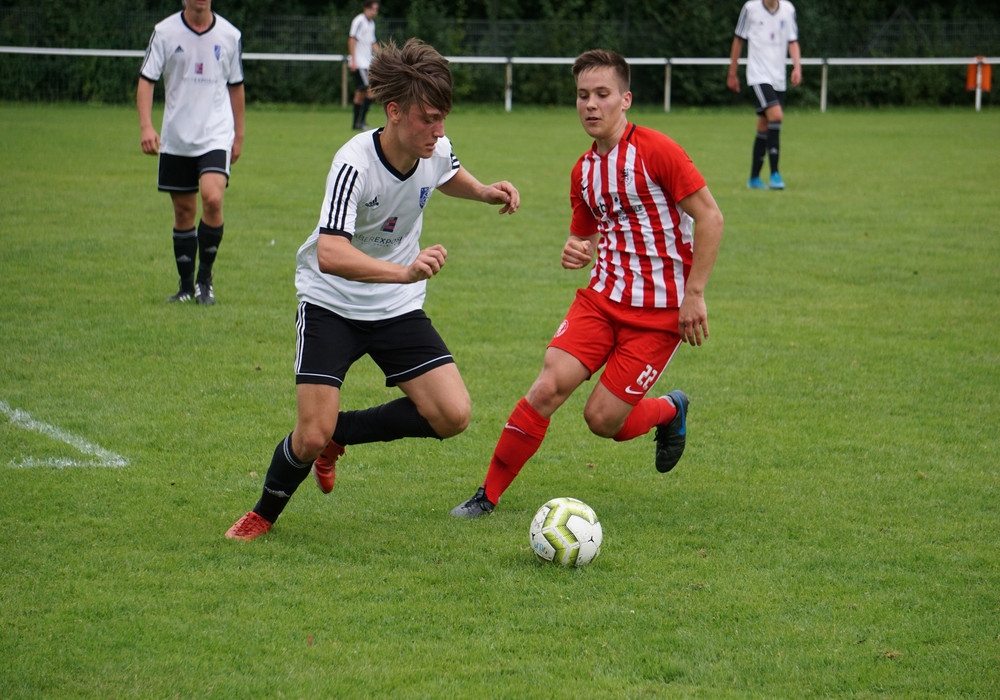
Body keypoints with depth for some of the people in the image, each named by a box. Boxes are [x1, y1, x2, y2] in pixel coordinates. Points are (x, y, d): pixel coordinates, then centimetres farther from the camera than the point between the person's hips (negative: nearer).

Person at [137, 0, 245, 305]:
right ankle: (187, 286, 21)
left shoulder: (230, 35, 3)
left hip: (216, 135, -1)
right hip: (176, 138, 1)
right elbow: (146, 80, -3)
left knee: (212, 198, -21)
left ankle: (205, 279, -4)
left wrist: (238, 135, 15)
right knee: (183, 211, 6)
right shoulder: (165, 32, -2)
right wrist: (146, 126, -16)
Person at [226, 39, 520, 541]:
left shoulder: (436, 152, -9)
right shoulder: (355, 164, -28)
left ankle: (336, 432, 13)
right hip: (331, 305, -5)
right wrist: (407, 270, -54)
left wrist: (485, 192, -2)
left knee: (453, 415, -9)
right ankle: (264, 515, 17)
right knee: (312, 435, -15)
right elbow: (330, 255, -42)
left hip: (398, 309, 5)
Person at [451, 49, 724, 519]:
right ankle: (488, 496, -4)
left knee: (602, 418, -8)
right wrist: (576, 252, -1)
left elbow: (710, 217, -13)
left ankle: (672, 411, 25)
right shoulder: (583, 171, 10)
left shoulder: (655, 151, -12)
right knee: (548, 388, -13)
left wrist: (694, 295, -15)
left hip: (659, 310, -5)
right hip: (602, 296, 5)